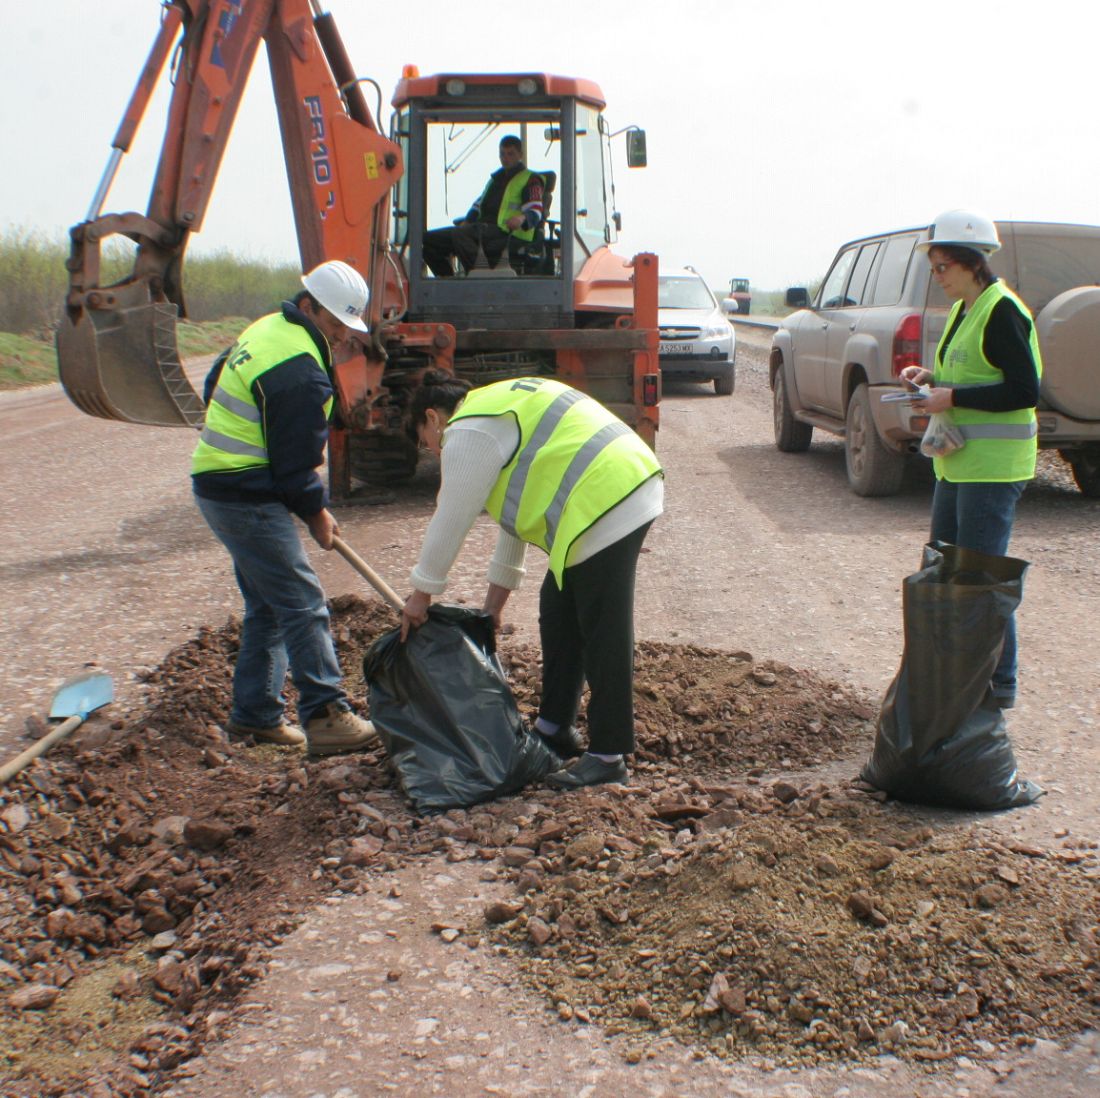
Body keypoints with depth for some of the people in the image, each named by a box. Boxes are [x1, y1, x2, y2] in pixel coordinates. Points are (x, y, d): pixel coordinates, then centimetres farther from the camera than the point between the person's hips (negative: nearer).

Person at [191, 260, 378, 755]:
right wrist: (318, 514, -3)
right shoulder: (300, 370, -21)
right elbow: (295, 459, -17)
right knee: (302, 603, -9)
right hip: (247, 499, -11)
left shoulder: (266, 330, 12)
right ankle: (325, 715, -8)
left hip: (218, 484, 11)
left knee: (267, 604, 16)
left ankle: (254, 712, 22)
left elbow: (213, 388, 25)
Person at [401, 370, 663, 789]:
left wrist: (422, 593, 8)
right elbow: (518, 502, 28)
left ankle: (608, 756, 2)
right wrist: (498, 589, 31)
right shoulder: (497, 407, 25)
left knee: (604, 633, -5)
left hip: (605, 507, -11)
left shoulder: (468, 432, -7)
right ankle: (555, 728, 30)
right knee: (559, 613, 19)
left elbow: (451, 518, -4)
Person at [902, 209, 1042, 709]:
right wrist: (931, 375, 4)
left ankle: (998, 683, 7)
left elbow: (1025, 390, -21)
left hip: (992, 466, -10)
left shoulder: (1002, 312, -16)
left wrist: (952, 397, -21)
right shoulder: (964, 310, 13)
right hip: (958, 462, 10)